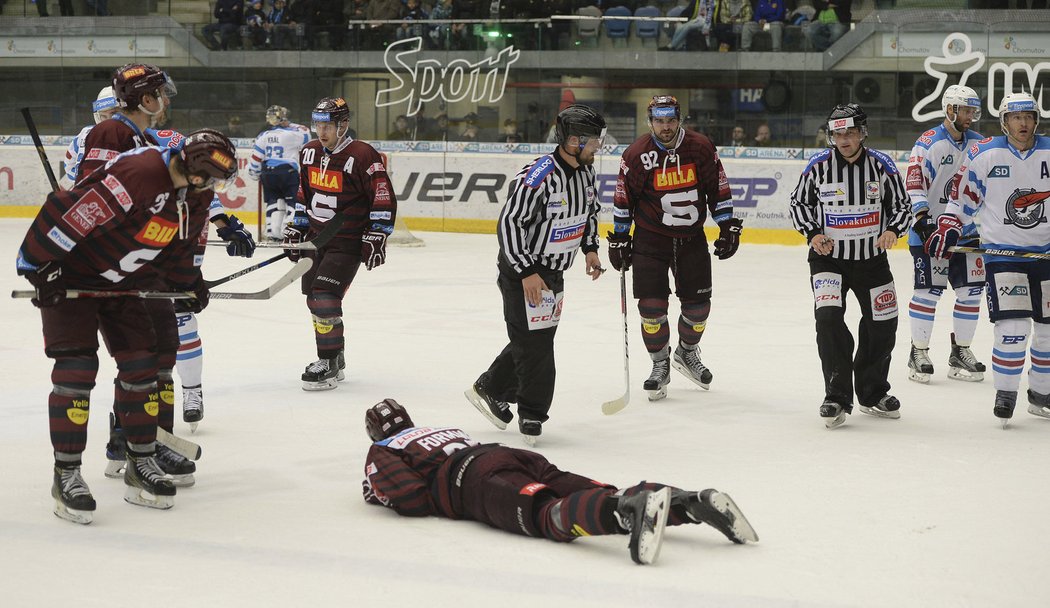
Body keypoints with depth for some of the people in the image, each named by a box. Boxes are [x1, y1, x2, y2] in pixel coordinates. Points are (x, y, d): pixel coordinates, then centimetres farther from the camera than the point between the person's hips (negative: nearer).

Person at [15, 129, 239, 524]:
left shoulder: (182, 195, 1)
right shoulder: (139, 173, -31)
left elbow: (175, 243, 21)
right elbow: (68, 212, -32)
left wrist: (191, 280, 20)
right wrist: (40, 265, -28)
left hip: (119, 283, 9)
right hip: (66, 276, -9)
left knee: (140, 364, 4)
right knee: (77, 367, -14)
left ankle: (141, 463, 15)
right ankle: (66, 474, -7)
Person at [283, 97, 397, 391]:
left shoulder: (363, 156, -17)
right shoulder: (309, 152, 6)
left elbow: (385, 200, -14)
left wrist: (376, 239, -15)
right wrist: (296, 230, 17)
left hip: (347, 242, -8)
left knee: (325, 297, -18)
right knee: (314, 300, 12)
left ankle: (329, 366, -8)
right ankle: (334, 358, 29)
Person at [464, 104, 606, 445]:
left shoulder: (585, 170, 1)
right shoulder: (538, 176, -27)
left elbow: (590, 209, 20)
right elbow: (509, 223, -25)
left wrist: (590, 248, 9)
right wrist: (526, 272, -26)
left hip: (554, 271, 9)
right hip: (522, 270, -9)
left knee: (536, 338, 16)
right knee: (534, 342, -5)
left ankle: (491, 391, 33)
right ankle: (532, 415, 9)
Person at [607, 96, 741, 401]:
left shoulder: (701, 148, -8)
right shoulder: (636, 155, -12)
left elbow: (718, 189, 2)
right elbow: (623, 199, -2)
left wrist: (728, 228, 1)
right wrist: (619, 240, 1)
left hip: (692, 238, 2)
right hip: (650, 239, -2)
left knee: (698, 304, 5)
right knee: (652, 305, -8)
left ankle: (687, 352, 33)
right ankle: (660, 365, 12)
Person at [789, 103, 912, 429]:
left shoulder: (882, 166, -6)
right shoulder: (818, 166, -8)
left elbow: (902, 205, 2)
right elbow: (799, 202, 4)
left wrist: (893, 230, -18)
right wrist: (812, 234, -12)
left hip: (872, 258, 2)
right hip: (828, 256, -2)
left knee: (882, 325, 7)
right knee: (829, 319, -20)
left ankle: (872, 394, 29)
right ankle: (837, 397, -12)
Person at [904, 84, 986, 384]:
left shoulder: (980, 145, 8)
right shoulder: (928, 143, -11)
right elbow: (913, 182, -17)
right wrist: (922, 220, -25)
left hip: (968, 231, 6)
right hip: (930, 230, -6)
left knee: (970, 290, 5)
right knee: (929, 290, -5)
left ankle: (960, 353, 16)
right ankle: (918, 353, 5)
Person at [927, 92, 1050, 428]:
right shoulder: (983, 154, -5)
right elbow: (963, 197, 3)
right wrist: (947, 229, -5)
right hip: (1002, 253, -3)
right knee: (1012, 328, -14)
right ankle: (1005, 393, 2)